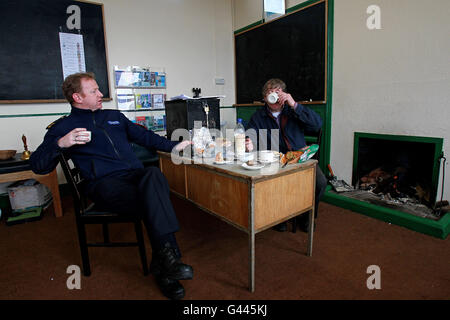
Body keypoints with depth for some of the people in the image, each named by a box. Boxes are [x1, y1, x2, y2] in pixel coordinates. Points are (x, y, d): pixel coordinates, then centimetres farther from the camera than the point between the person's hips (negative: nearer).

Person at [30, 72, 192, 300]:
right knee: (154, 199, -35)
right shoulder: (63, 127, 14)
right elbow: (38, 166, 6)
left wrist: (173, 146, 24)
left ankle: (163, 261, -37)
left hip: (135, 176, 4)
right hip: (105, 184, -3)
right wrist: (61, 143, -14)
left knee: (153, 174, -35)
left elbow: (144, 136, 32)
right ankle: (166, 261, -28)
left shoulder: (114, 116, 28)